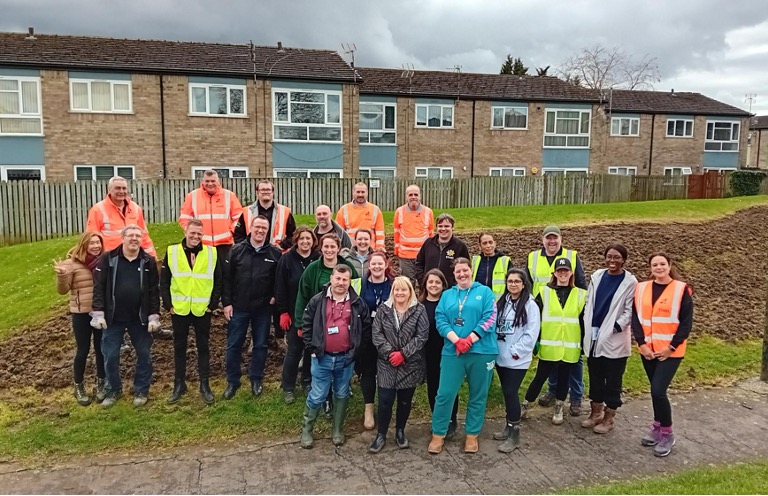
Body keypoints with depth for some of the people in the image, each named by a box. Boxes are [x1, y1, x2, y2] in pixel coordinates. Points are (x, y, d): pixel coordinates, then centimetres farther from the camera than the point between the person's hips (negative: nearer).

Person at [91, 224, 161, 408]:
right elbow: (98, 287, -5)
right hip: (113, 318, -1)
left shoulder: (149, 261, -2)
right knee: (110, 356, 7)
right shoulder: (108, 258, -5)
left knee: (144, 355, 9)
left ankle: (141, 390, 26)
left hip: (139, 319, 1)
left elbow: (154, 291, -1)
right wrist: (98, 313, -10)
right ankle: (114, 390, 28)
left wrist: (154, 316, -5)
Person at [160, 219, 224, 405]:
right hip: (179, 310, 1)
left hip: (202, 310, 0)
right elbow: (164, 281, 2)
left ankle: (205, 385, 18)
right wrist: (168, 304, -3)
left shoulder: (212, 253, -1)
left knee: (203, 347, 8)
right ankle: (179, 384, 24)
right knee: (179, 347, 11)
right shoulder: (172, 251, -1)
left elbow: (219, 281, 3)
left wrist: (213, 304, -3)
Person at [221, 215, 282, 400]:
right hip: (238, 307, 0)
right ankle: (232, 381, 23)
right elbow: (227, 278, -2)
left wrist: (275, 296, -6)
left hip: (263, 309, 0)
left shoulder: (275, 253, -4)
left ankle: (256, 380, 27)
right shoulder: (237, 250, -3)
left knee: (260, 345, 11)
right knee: (234, 345, 8)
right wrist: (226, 302, -5)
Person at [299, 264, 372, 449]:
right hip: (322, 357, -1)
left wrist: (357, 348, 4)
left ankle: (338, 430, 31)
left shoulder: (357, 303, -3)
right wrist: (312, 348, -1)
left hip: (346, 358, 2)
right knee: (317, 396, 4)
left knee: (342, 395, 15)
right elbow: (306, 324, 2)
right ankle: (306, 430, 23)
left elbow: (367, 327, 7)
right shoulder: (317, 300, -5)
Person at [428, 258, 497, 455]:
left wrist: (469, 340, -15)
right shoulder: (447, 295, 12)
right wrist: (456, 340, -15)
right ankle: (438, 434, 12)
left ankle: (472, 435, 23)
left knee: (478, 395, 8)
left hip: (481, 351, -1)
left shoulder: (485, 292, 5)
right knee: (445, 394, -2)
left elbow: (489, 319, -6)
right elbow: (440, 320, 1)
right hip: (452, 351, 1)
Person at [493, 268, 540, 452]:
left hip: (517, 359, -5)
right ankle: (509, 427, 27)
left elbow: (531, 334, -13)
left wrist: (515, 351, -14)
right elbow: (494, 326, 12)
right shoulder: (501, 302, 10)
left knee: (511, 393, -5)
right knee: (506, 393, 13)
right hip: (501, 357, 6)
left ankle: (514, 435, 6)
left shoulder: (530, 305, -8)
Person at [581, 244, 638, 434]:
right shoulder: (597, 276, 4)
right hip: (593, 336, 5)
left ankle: (608, 418, 19)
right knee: (595, 377, 15)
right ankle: (596, 412, 30)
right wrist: (586, 329, 5)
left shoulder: (630, 282, -9)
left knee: (612, 381, 6)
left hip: (615, 339, -4)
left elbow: (630, 312, -9)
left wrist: (615, 328, -17)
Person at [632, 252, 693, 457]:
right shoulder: (642, 289, 5)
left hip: (670, 351, -4)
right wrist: (642, 343, -7)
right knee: (656, 391, 13)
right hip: (648, 350, 4)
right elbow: (635, 318, 4)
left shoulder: (681, 289, -5)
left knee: (658, 391, -10)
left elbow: (686, 322, -7)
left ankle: (667, 434, 9)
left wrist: (671, 347, -12)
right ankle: (657, 428, 30)